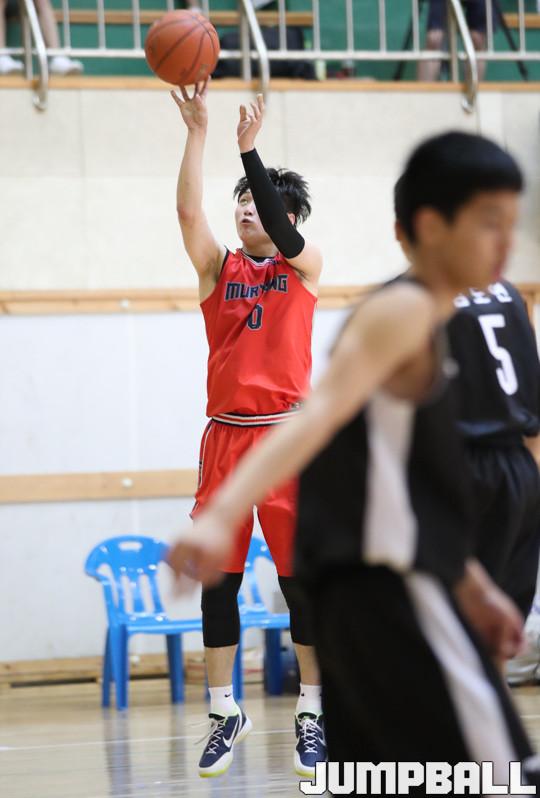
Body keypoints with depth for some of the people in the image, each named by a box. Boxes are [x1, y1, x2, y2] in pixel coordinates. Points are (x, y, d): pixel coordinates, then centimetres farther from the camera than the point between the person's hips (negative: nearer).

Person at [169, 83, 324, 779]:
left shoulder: (304, 266, 5)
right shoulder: (218, 268, 11)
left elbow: (280, 227, -15)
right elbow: (188, 209, -4)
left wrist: (249, 147, -22)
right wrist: (198, 132, -13)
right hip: (225, 434, 3)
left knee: (301, 578, -2)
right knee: (218, 579, 2)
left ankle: (312, 714, 4)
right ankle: (225, 713, 11)